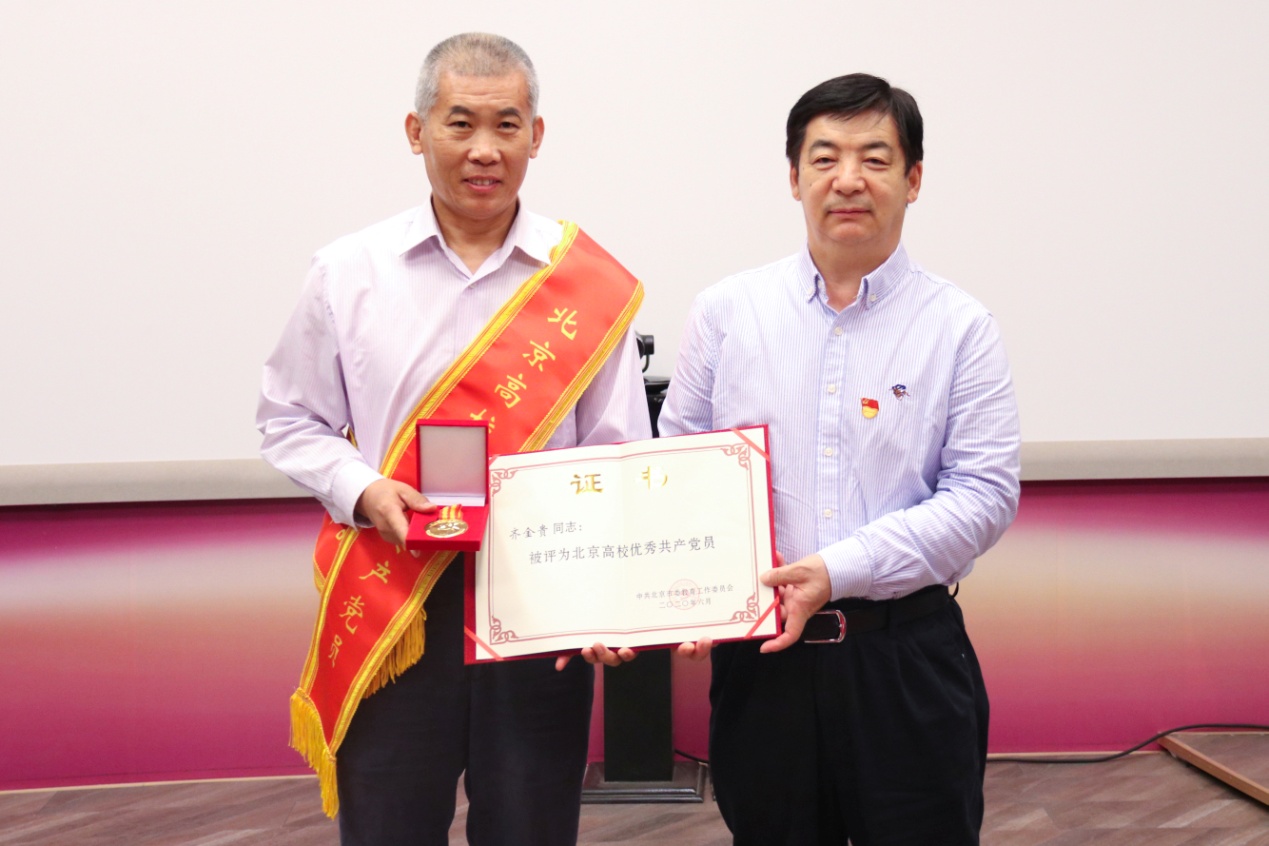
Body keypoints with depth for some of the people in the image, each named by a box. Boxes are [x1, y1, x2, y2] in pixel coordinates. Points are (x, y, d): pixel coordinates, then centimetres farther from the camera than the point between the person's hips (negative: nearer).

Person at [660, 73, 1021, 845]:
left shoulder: (960, 326, 0)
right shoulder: (727, 312, 6)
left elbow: (984, 494, -6)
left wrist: (839, 570, -16)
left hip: (905, 655, -1)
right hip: (759, 653, 2)